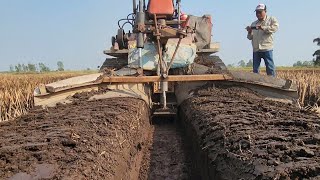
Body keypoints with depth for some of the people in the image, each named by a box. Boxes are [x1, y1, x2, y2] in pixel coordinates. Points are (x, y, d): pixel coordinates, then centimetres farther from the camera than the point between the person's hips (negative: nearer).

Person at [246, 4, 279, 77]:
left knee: (270, 68, -4)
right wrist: (249, 32, -6)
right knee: (255, 69, 7)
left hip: (267, 48, -4)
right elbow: (250, 37, 16)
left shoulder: (271, 19, 7)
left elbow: (275, 28, -13)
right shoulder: (253, 24, 18)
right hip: (256, 49, 5)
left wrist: (263, 28, -19)